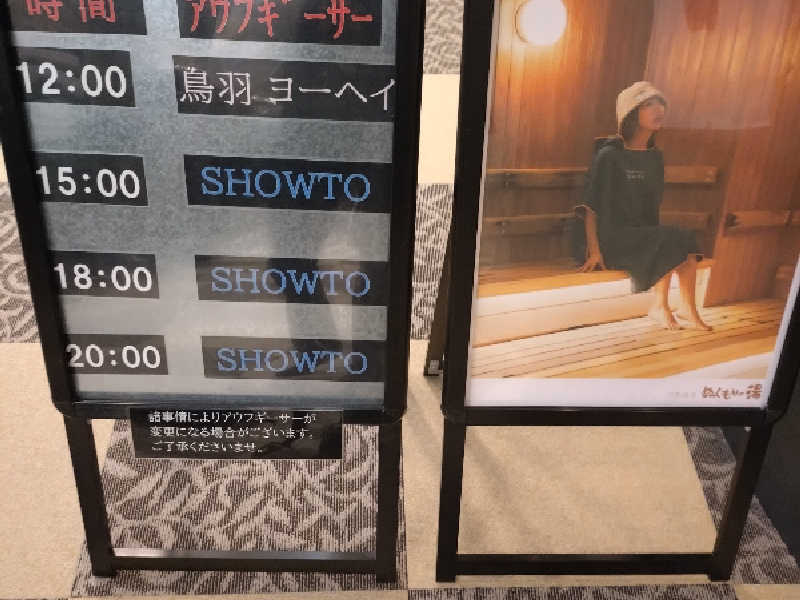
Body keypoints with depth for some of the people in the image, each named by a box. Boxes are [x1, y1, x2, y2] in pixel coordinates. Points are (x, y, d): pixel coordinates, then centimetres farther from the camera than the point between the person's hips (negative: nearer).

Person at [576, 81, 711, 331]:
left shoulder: (655, 156, 10)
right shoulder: (609, 155, -12)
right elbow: (590, 208, -13)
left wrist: (654, 234, 10)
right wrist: (594, 251, -20)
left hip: (644, 234, 7)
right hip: (613, 238, -7)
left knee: (686, 240, -17)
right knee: (671, 242, -24)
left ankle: (687, 310, -13)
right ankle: (659, 306, -9)